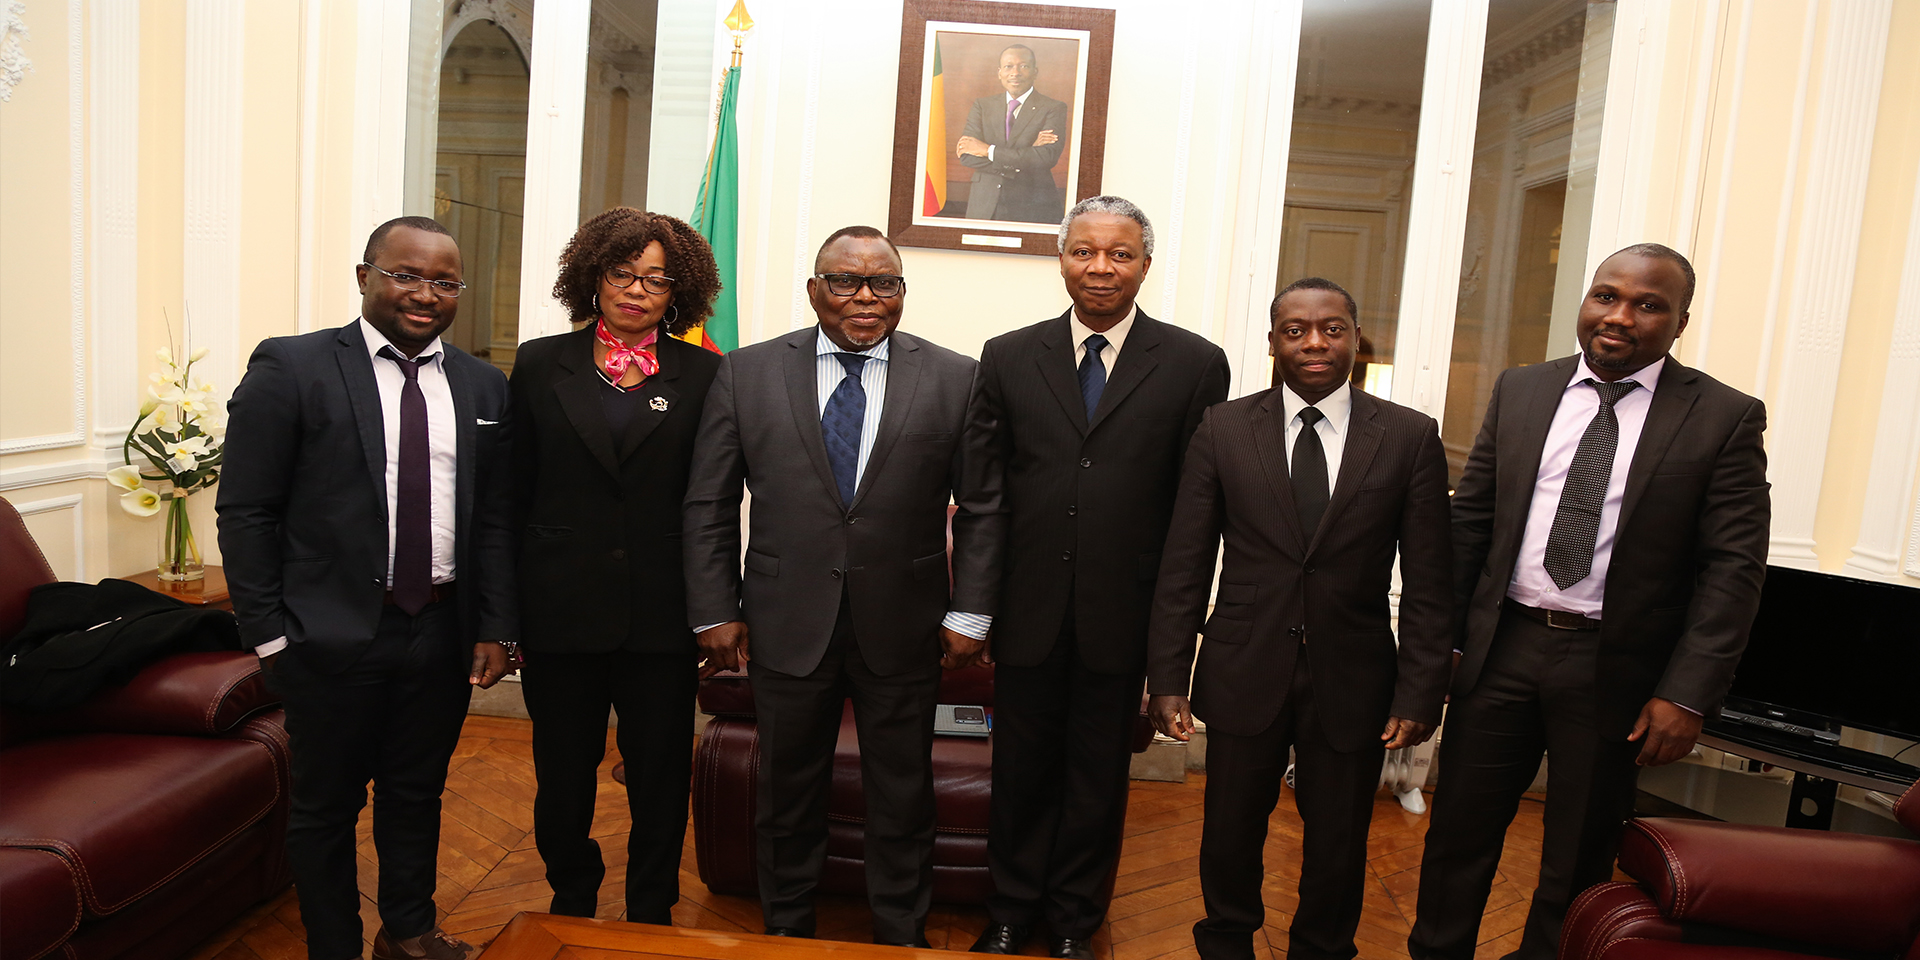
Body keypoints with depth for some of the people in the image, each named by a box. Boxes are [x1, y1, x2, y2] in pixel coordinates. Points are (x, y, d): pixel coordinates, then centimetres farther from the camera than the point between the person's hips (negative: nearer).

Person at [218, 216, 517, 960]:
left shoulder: (483, 386, 5)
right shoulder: (289, 367, -6)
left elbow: (495, 518, 6)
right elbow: (245, 511, -6)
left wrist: (496, 627, 2)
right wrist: (269, 634, -8)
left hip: (441, 634, 4)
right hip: (331, 637, -3)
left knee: (418, 794, 18)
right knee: (326, 806, 12)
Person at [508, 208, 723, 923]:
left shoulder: (703, 375, 1)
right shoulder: (541, 364, 3)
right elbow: (513, 494, 4)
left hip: (661, 618, 0)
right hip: (561, 612, 1)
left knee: (660, 782, 11)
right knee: (563, 778, 15)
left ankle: (651, 918, 33)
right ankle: (572, 904, 40)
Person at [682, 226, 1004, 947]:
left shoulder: (955, 379, -2)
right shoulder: (746, 374, 0)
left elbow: (982, 507, 1)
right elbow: (708, 506, 2)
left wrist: (969, 613, -3)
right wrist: (715, 612, -1)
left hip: (904, 631, 0)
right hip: (786, 626, 1)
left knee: (902, 799, 15)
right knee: (788, 793, 16)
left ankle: (901, 937, 36)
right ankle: (786, 931, 39)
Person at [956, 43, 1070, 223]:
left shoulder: (1054, 109, 1)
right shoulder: (982, 105, 10)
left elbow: (1047, 157, -15)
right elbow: (966, 156, -4)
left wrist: (988, 150, -12)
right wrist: (1025, 153, -13)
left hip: (1032, 210, -2)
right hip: (983, 208, 3)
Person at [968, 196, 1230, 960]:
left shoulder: (1195, 365, -2)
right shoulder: (1008, 358, 2)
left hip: (1123, 616, -1)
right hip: (1028, 610, 1)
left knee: (1098, 778, 15)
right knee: (1020, 773, 15)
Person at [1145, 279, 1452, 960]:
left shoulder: (1411, 437, -2)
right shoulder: (1222, 430, -2)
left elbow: (1428, 584, -1)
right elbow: (1183, 568, -2)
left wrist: (1419, 694, -6)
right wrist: (1167, 678, -5)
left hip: (1353, 683, 0)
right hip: (1244, 675, 0)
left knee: (1338, 846, 15)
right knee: (1231, 834, 15)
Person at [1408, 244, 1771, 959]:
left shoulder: (1726, 418, -4)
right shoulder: (1520, 391, 5)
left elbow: (1734, 568, -7)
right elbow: (1470, 517, 6)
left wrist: (1686, 695, -12)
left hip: (1615, 670, -2)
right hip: (1502, 650, 2)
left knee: (1578, 860, 14)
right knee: (1458, 832, 12)